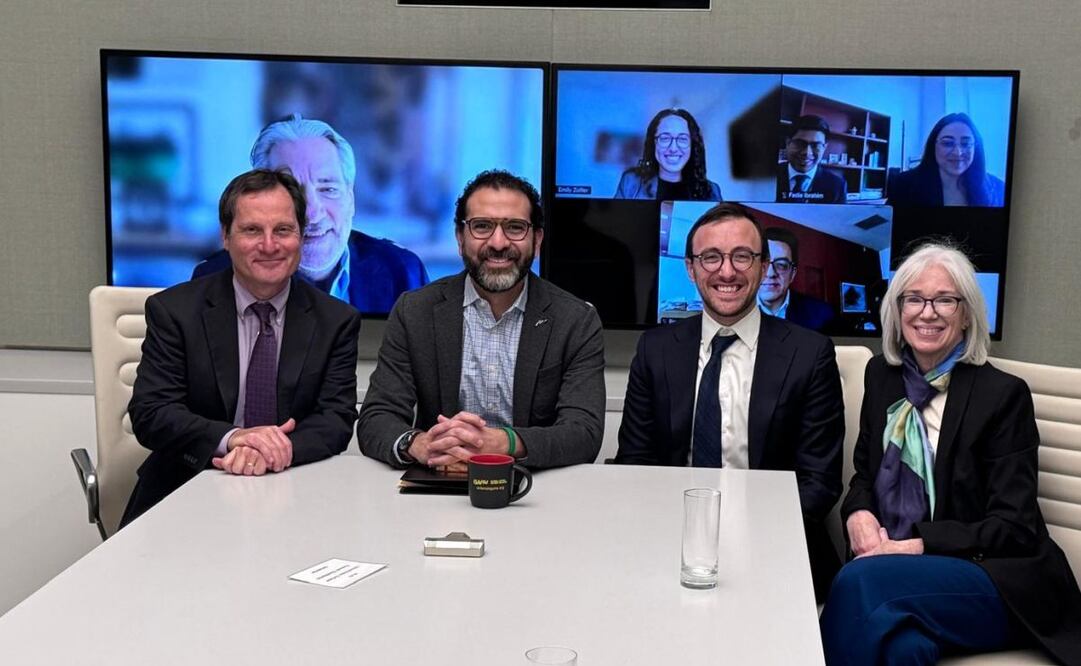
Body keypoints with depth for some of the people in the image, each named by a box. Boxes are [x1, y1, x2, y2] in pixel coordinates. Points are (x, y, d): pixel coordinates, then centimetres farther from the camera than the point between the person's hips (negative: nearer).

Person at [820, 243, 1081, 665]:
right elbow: (865, 473, 18)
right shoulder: (882, 375, 10)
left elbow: (1013, 527, -9)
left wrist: (920, 544, -20)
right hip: (897, 565, 4)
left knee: (860, 581, -33)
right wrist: (858, 514, -5)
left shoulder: (1003, 394, -6)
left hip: (994, 581, -3)